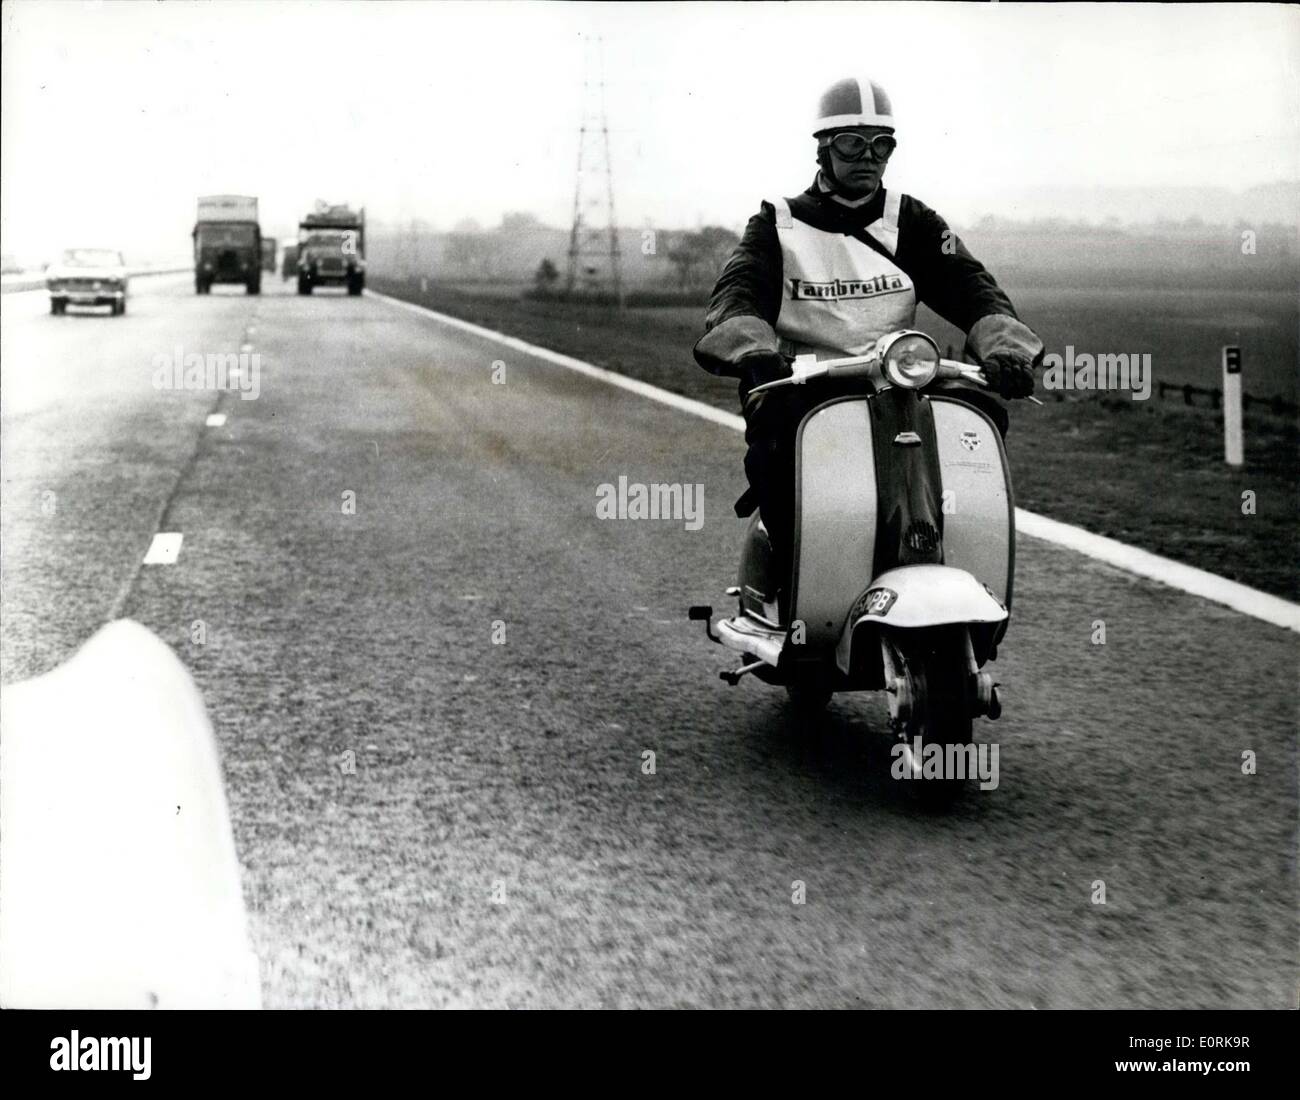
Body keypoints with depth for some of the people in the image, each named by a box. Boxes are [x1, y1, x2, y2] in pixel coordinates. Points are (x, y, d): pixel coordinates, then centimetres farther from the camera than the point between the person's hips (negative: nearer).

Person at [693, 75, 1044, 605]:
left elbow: (971, 288, -1)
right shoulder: (777, 224, 9)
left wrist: (1006, 345, -24)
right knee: (776, 424, -36)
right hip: (801, 385, -2)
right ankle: (793, 576, -24)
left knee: (981, 410, -23)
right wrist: (754, 349, -35)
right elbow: (737, 293, -10)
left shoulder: (912, 222, 15)